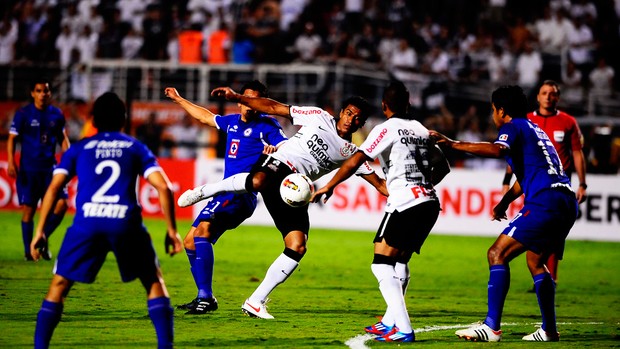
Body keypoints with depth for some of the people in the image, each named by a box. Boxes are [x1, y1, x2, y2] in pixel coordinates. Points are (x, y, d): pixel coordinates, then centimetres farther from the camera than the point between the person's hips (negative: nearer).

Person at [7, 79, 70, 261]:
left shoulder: (57, 114, 6)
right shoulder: (23, 114, -5)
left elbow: (63, 138, 16)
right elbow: (12, 139, -5)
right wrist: (11, 162, -17)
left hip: (50, 168, 3)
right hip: (28, 169, -3)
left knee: (61, 204, -9)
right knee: (29, 209, -2)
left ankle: (43, 239, 12)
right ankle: (28, 251, 10)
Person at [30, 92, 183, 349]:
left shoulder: (79, 149, 19)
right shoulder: (136, 148, 19)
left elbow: (53, 188, 9)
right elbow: (163, 187, 7)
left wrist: (40, 231, 11)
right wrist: (171, 229, 13)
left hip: (87, 222, 0)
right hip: (126, 222, 0)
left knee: (59, 285, 12)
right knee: (154, 282, 17)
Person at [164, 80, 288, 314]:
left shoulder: (267, 126, -4)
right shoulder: (232, 121, 17)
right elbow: (206, 117, 35)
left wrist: (275, 148, -41)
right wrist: (178, 100, 43)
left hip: (242, 195, -9)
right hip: (224, 193, 9)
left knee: (202, 230, -27)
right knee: (190, 241, 10)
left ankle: (205, 296, -30)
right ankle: (204, 299, 17)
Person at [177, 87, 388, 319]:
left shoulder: (351, 152, 19)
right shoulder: (320, 117, 11)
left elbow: (379, 184, 21)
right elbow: (273, 108, 9)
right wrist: (236, 97, 2)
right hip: (278, 164, -4)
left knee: (298, 247, -12)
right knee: (258, 182, -43)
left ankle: (255, 302, -3)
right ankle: (203, 191, -17)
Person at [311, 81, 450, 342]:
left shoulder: (387, 129, -2)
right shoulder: (421, 130, 18)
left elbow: (354, 162, -7)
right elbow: (442, 166, 27)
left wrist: (328, 187, 3)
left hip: (405, 203, -8)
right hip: (429, 204, 8)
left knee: (382, 264, -5)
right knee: (399, 263, 21)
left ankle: (402, 329, -16)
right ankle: (390, 322, 26)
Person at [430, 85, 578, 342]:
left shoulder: (513, 127, 0)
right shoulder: (534, 130, 28)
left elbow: (497, 149, -23)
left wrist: (453, 144, -20)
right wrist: (504, 202, 37)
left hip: (544, 202, -10)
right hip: (566, 203, 10)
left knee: (497, 254, -9)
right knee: (535, 261, 25)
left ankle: (491, 327, -19)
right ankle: (549, 330, 24)